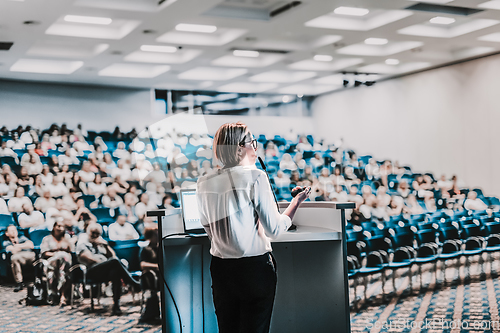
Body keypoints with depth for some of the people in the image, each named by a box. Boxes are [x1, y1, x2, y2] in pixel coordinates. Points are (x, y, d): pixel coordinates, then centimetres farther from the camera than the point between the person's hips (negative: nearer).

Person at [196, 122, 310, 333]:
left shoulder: (204, 183, 1)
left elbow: (210, 231, 11)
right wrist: (296, 202, 3)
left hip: (220, 269, 4)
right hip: (255, 268, -4)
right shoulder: (255, 177, -13)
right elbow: (274, 229, -10)